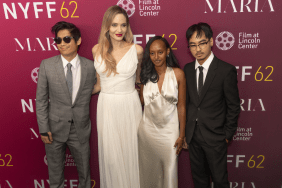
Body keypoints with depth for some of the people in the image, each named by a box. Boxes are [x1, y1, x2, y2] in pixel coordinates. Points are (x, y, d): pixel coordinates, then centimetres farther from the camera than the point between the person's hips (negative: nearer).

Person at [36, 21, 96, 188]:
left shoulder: (90, 67, -7)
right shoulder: (47, 65, -7)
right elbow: (41, 99, -4)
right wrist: (43, 129, -6)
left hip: (80, 130, 1)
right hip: (55, 129, 0)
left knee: (84, 171, 18)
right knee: (55, 172, 18)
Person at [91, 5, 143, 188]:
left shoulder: (137, 50, -5)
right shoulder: (97, 50, 0)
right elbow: (100, 84, 8)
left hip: (130, 106, -1)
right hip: (107, 106, 1)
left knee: (130, 151, 11)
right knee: (110, 154, 10)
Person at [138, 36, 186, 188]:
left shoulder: (178, 74, -7)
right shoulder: (145, 75, -2)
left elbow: (181, 106, -4)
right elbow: (141, 102, 8)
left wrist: (182, 135, -3)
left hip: (169, 130, -2)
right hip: (147, 129, 2)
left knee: (169, 171, 9)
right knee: (148, 169, 16)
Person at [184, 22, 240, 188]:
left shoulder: (227, 70, -13)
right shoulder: (187, 69, 2)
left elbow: (233, 106, -8)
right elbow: (187, 100, 7)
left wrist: (228, 134, -7)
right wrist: (185, 129, 5)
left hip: (215, 137, -4)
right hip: (193, 135, 5)